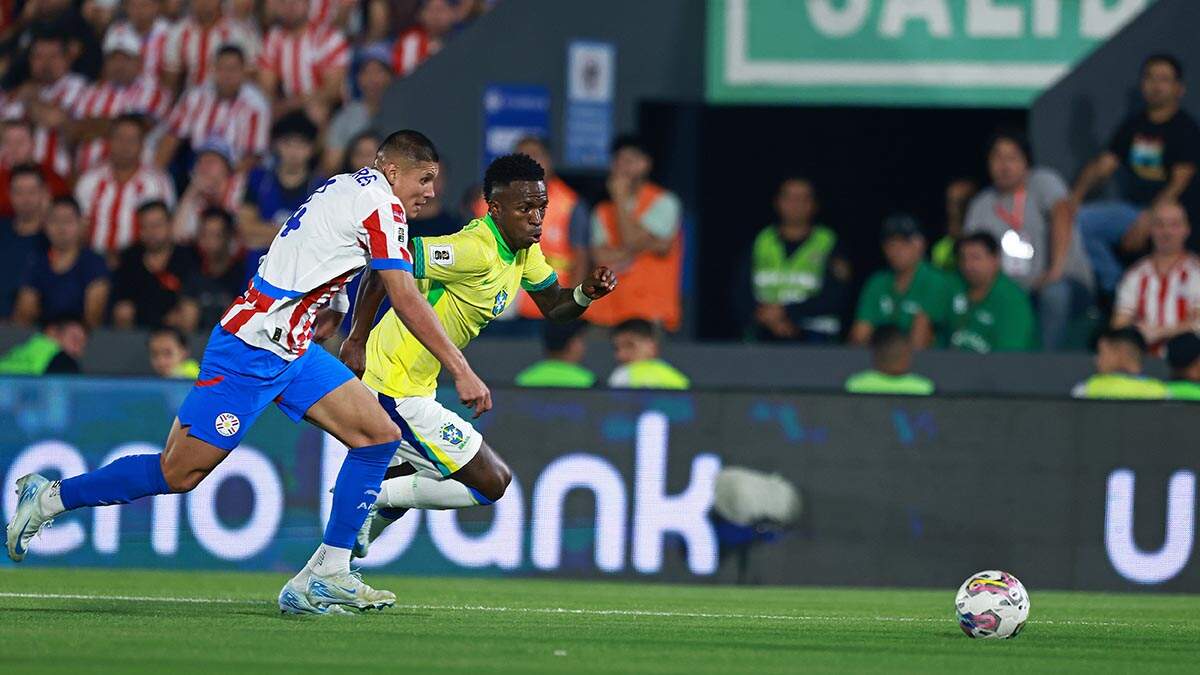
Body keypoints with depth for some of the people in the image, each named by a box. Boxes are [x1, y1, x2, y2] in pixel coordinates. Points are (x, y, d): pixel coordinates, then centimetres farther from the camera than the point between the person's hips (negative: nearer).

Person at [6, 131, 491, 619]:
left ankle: (325, 577, -2)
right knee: (178, 473, -5)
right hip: (251, 350, -10)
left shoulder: (351, 191, 15)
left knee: (379, 433, -1)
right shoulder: (379, 202, -14)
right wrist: (462, 372, -18)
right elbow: (407, 302, -19)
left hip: (292, 347, 10)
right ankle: (48, 497, 12)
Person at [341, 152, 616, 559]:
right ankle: (370, 499, -3)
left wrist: (586, 293, -6)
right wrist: (357, 339, -24)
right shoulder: (476, 251, -24)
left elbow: (553, 306, 17)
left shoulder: (523, 249, 6)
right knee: (492, 482, -6)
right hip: (397, 391, -10)